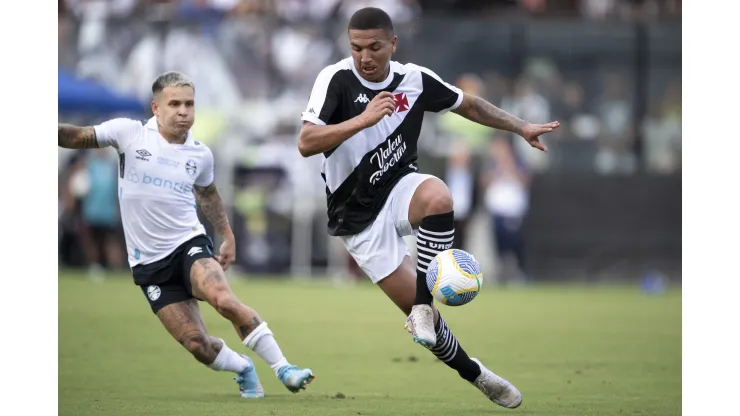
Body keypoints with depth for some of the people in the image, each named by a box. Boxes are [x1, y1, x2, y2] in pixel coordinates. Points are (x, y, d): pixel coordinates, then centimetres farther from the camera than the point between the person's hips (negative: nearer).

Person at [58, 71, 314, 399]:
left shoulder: (200, 155, 4)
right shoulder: (129, 133, -5)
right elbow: (79, 138, -1)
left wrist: (228, 236, 22)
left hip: (188, 245, 1)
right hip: (149, 264, -1)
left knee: (223, 298, -31)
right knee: (195, 343, -10)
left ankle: (282, 368, -23)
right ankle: (243, 369, 21)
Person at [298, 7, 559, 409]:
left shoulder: (415, 79, -5)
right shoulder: (336, 79, -17)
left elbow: (468, 105, 12)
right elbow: (306, 143, -27)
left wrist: (520, 127, 10)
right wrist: (363, 120, -37)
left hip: (400, 187, 2)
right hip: (359, 217, -2)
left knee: (438, 197, -36)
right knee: (419, 312, -7)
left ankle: (424, 303, -26)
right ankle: (473, 374, 15)